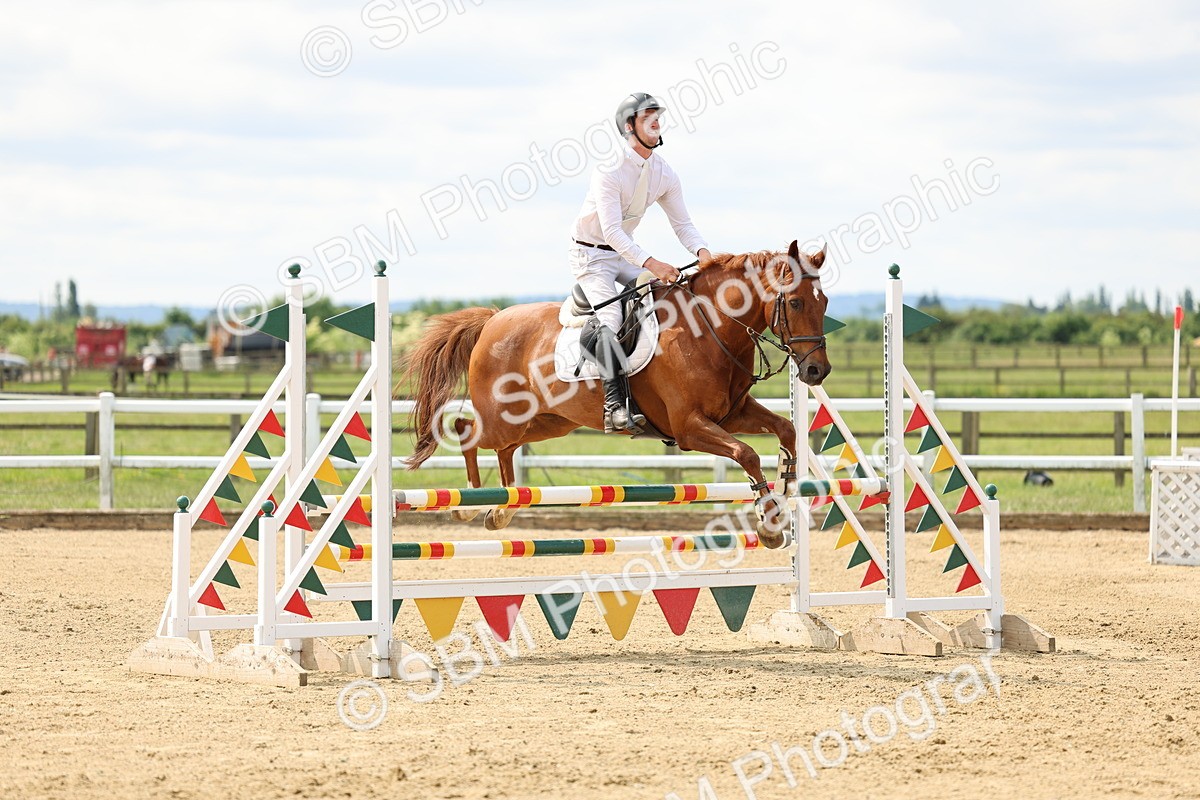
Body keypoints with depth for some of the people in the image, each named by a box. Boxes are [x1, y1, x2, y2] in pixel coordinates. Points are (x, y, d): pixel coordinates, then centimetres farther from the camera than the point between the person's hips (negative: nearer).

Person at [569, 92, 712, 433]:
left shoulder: (664, 174, 0)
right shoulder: (609, 168, -23)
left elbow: (683, 224, 2)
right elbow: (611, 230, -30)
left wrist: (702, 251, -20)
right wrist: (650, 263, -39)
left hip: (624, 253, 7)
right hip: (590, 254, -7)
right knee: (610, 317, -27)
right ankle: (616, 408, -30)